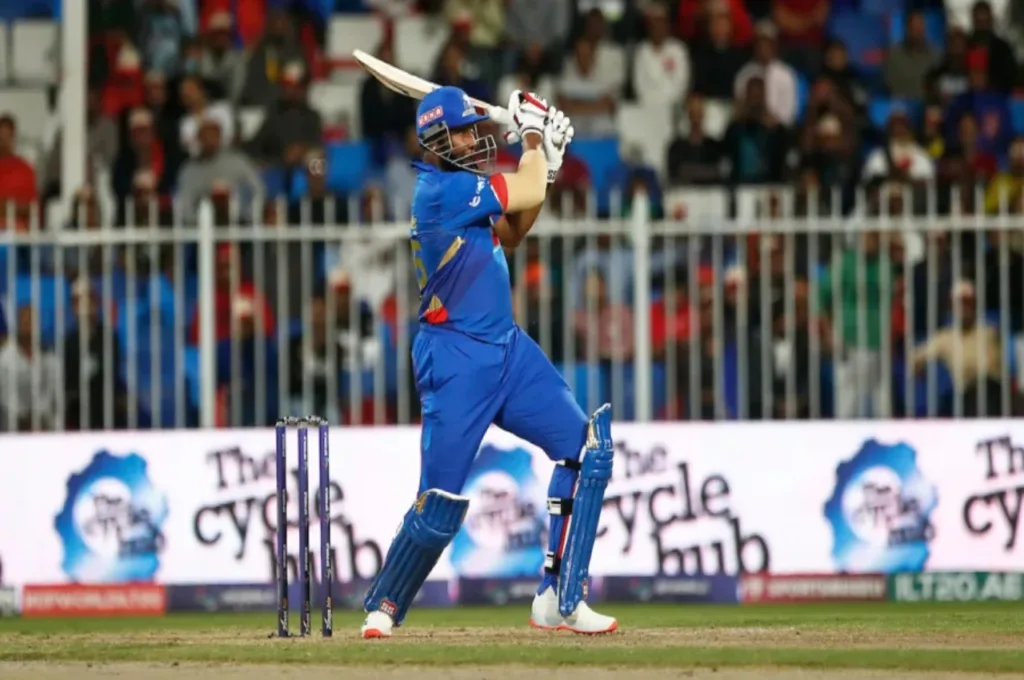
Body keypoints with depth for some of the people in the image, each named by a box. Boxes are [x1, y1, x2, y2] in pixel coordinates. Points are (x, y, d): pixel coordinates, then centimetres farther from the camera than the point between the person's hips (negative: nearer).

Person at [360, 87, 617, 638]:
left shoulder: (459, 186, 12)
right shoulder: (443, 188, -16)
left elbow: (508, 233, 20)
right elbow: (528, 195, -12)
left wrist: (543, 162, 11)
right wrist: (533, 136, 5)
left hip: (508, 350, 9)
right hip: (455, 360, -9)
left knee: (587, 449, -2)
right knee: (441, 504, -9)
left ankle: (559, 601, -2)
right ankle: (383, 606, 13)